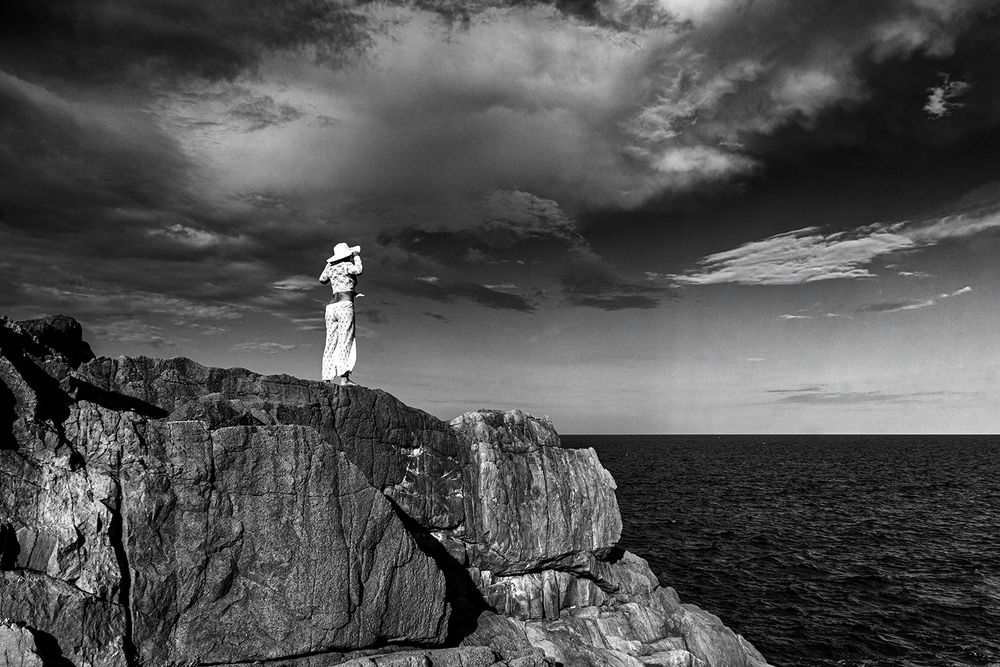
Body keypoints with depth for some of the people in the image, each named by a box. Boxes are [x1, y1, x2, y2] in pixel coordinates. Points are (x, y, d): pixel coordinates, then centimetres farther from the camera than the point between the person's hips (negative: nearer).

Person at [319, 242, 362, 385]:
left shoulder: (331, 267, 18)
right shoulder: (347, 265, 0)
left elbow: (322, 280, 35)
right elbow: (358, 271, -20)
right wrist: (356, 256, -4)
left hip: (331, 307, 7)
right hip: (344, 305, -7)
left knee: (331, 344, 3)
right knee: (345, 342, -12)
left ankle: (326, 379, -3)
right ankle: (344, 378, -21)